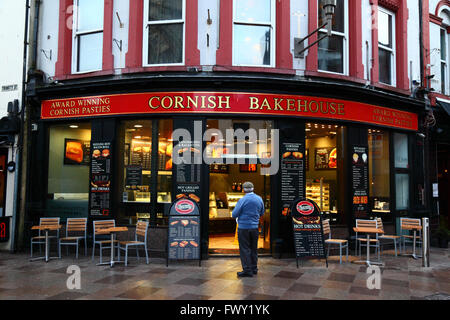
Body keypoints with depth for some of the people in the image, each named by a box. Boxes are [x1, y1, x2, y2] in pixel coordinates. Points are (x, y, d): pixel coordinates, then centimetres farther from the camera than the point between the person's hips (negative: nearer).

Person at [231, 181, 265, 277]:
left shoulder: (243, 200, -15)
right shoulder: (259, 199, 2)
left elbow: (234, 214, -13)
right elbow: (262, 213, 14)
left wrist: (237, 217, 8)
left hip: (244, 228, -5)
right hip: (255, 227, 6)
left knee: (245, 249, 2)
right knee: (254, 248, 16)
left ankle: (247, 270, 3)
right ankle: (254, 268, 24)